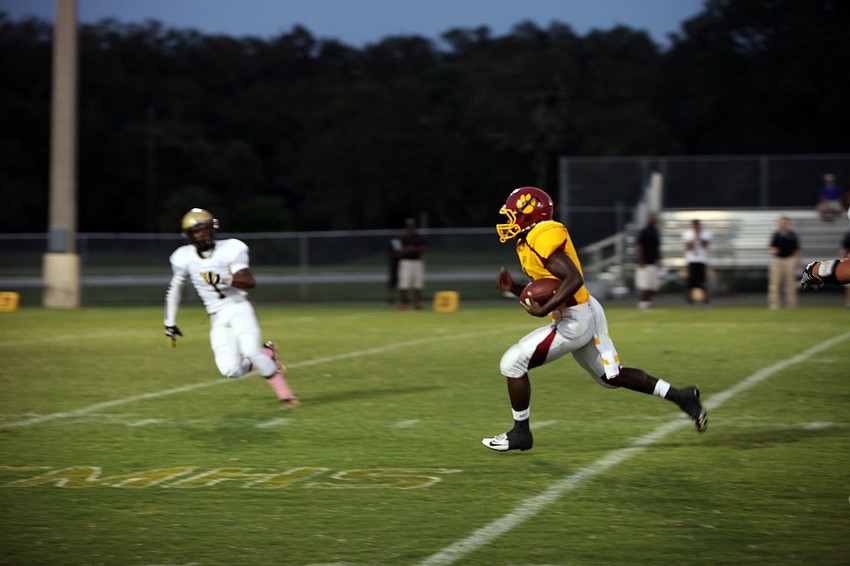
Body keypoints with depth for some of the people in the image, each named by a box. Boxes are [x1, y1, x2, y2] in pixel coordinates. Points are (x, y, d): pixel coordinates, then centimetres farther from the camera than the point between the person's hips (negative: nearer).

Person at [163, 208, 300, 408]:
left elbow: (250, 281, -18)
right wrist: (170, 323, 16)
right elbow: (175, 290, 16)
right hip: (218, 317, 3)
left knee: (251, 352, -26)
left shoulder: (229, 250, -8)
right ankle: (267, 354, 13)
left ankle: (286, 395, -12)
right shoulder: (184, 258, 2)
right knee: (230, 370, -14)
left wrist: (223, 280, -34)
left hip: (239, 307, -3)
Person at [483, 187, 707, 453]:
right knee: (611, 376, 20)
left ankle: (520, 433, 5)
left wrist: (544, 310, -27)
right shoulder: (530, 242, 12)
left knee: (513, 364, -7)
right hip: (586, 312, 10)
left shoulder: (542, 239, -19)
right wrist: (514, 288, 5)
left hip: (574, 322, -10)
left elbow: (574, 280, -27)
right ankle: (682, 397, 23)